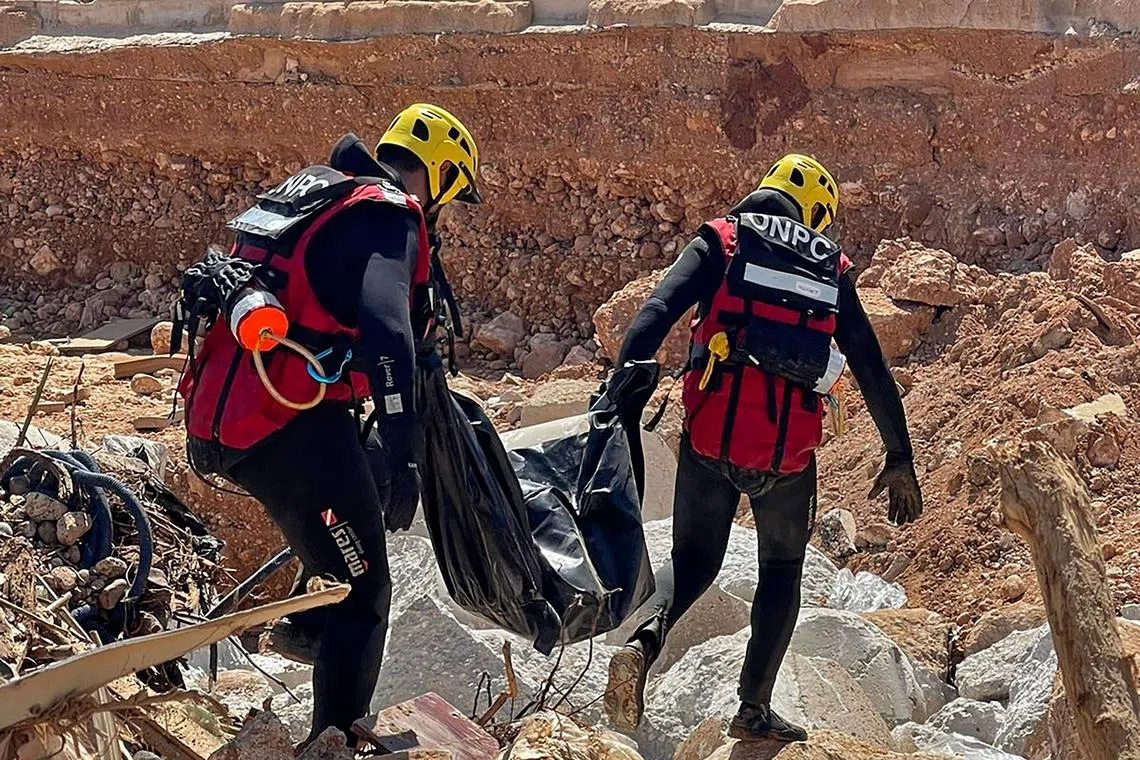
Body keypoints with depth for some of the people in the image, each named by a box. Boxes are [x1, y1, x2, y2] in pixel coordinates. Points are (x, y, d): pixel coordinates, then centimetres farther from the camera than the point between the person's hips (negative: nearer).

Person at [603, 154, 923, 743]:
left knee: (694, 559, 14)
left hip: (711, 435, -1)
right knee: (782, 568, 21)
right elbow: (873, 370, 16)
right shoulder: (832, 270, 14)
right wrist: (900, 459, 22)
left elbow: (659, 310, -9)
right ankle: (754, 709, 16)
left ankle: (643, 640, -16)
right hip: (789, 448, 1)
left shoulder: (721, 242, 9)